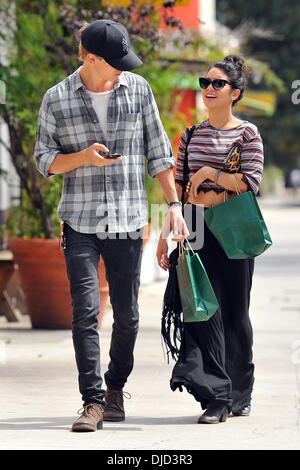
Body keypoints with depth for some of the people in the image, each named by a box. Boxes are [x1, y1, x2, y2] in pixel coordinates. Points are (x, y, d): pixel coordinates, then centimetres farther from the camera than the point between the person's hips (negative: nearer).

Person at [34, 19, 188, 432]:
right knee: (86, 311, -11)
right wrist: (84, 157, -14)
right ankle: (93, 401, -8)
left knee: (127, 312, 5)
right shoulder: (57, 100, -1)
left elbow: (157, 151, 10)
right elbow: (44, 159, 5)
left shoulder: (138, 89, 4)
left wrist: (174, 203, 4)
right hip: (80, 221, -2)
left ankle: (115, 389, 24)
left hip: (128, 220, 2)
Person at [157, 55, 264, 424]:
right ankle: (216, 396, -9)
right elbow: (177, 187, 13)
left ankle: (240, 394, 20)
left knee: (234, 312, 5)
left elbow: (251, 182, -12)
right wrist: (165, 234, 8)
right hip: (197, 228, 3)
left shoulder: (247, 133, 0)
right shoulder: (192, 135, 11)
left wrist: (207, 173, -10)